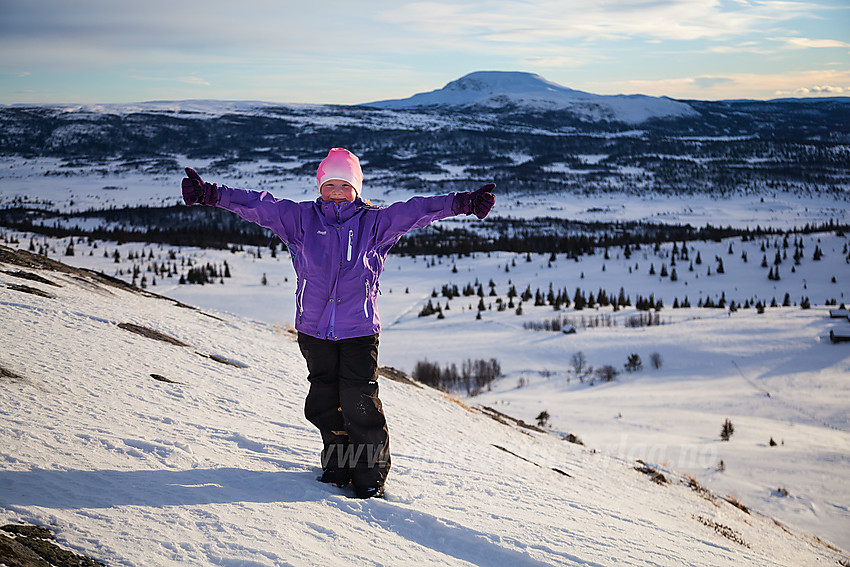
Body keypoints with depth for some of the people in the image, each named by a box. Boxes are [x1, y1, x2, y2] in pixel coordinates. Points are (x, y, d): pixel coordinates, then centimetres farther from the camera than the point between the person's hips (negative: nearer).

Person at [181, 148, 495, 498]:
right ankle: (338, 462, 29)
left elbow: (416, 210, -4)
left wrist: (462, 203, -14)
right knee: (323, 404, 9)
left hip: (359, 329, -2)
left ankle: (370, 475, 8)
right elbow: (258, 206, 0)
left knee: (360, 404, -6)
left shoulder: (373, 222, 4)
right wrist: (211, 195, -8)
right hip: (315, 329, 2)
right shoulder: (302, 219, 6)